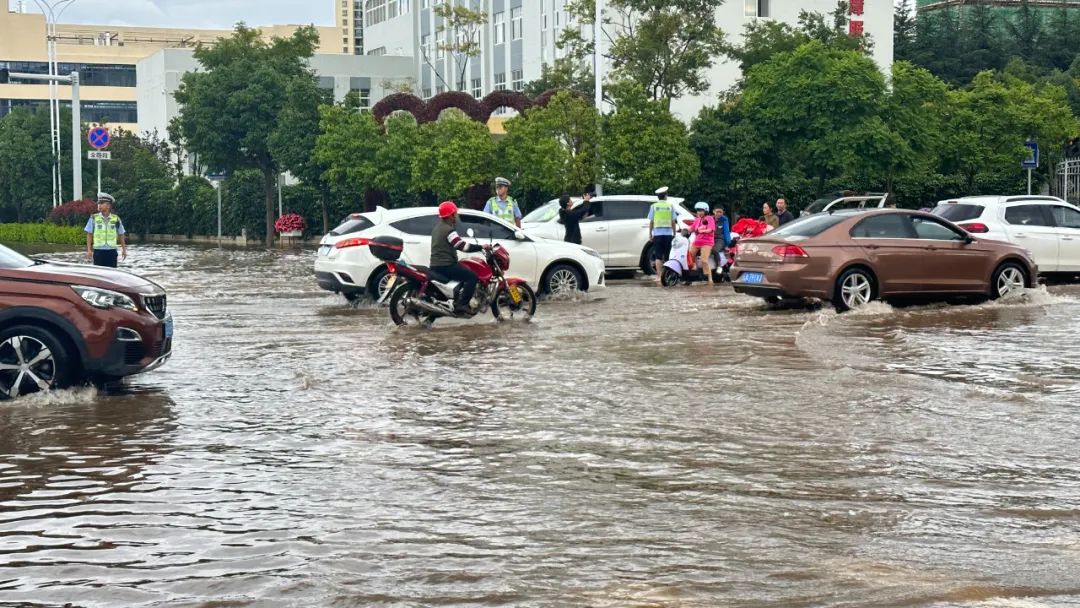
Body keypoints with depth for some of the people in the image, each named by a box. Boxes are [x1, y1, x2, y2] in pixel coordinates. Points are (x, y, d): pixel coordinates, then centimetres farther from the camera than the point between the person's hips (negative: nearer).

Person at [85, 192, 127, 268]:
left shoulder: (116, 219, 3)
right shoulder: (94, 218, 0)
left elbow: (121, 235, 12)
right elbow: (89, 234, 3)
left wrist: (124, 249, 13)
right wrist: (89, 250, -2)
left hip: (111, 251, 1)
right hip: (98, 251, -1)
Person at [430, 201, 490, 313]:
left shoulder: (437, 228, 16)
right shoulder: (448, 230, -16)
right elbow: (463, 246, -23)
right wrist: (481, 247, -15)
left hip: (435, 266, 10)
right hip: (446, 266, -10)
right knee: (472, 277, -14)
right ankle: (461, 304, -21)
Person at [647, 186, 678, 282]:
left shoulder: (654, 206, 1)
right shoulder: (670, 206, 2)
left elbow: (651, 221, 1)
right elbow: (673, 221, 2)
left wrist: (650, 234, 8)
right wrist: (674, 234, 10)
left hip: (657, 234, 0)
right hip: (668, 234, 0)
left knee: (658, 256, -1)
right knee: (667, 256, 5)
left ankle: (658, 276, -7)